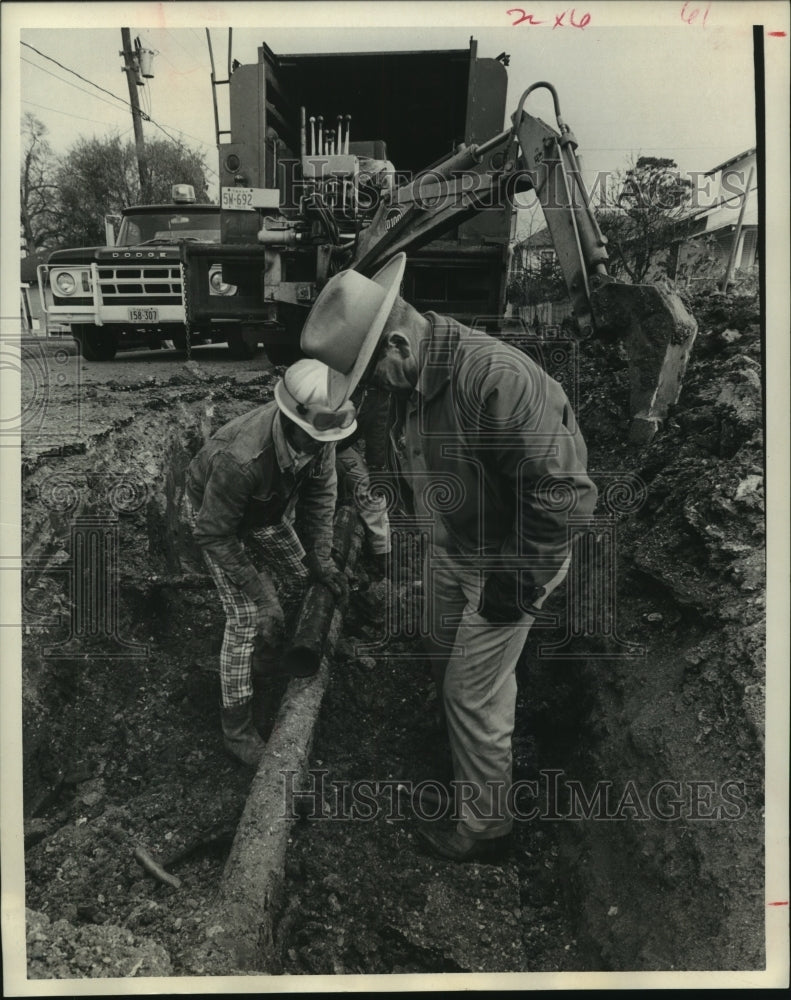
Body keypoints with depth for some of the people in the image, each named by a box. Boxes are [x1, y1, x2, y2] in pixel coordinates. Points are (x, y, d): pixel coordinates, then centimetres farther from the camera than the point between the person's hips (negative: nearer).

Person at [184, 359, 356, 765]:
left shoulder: (318, 431, -28)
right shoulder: (240, 458, -46)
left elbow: (321, 490, -11)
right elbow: (214, 534, -33)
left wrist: (321, 556, -13)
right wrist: (259, 594, -31)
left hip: (269, 507, 6)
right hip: (214, 513, -5)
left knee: (301, 572, 13)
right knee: (245, 619, -9)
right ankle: (237, 729, 6)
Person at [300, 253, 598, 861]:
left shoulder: (497, 377, -34)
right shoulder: (414, 380, -6)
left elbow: (566, 492, -30)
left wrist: (516, 583, -22)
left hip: (508, 564, -8)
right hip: (450, 550, 8)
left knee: (473, 696, 5)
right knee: (444, 658, 24)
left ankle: (486, 828, 31)